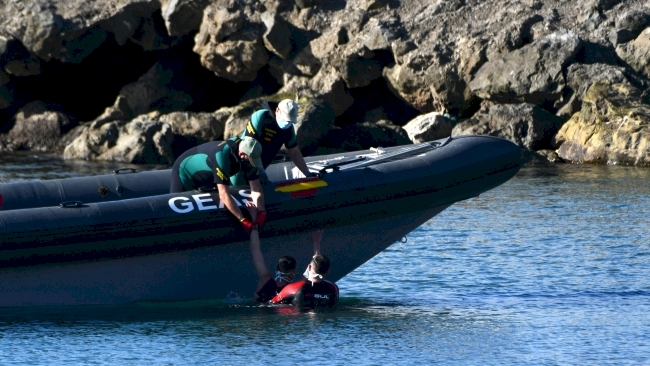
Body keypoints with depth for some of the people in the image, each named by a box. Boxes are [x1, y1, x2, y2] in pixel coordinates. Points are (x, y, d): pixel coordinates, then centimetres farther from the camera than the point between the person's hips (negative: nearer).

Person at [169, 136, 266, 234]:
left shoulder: (249, 157, -21)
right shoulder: (223, 155, -43)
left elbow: (256, 188, -16)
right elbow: (224, 195, -45)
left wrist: (262, 212, -33)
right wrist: (243, 220, -45)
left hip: (206, 177, 7)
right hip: (185, 171, -7)